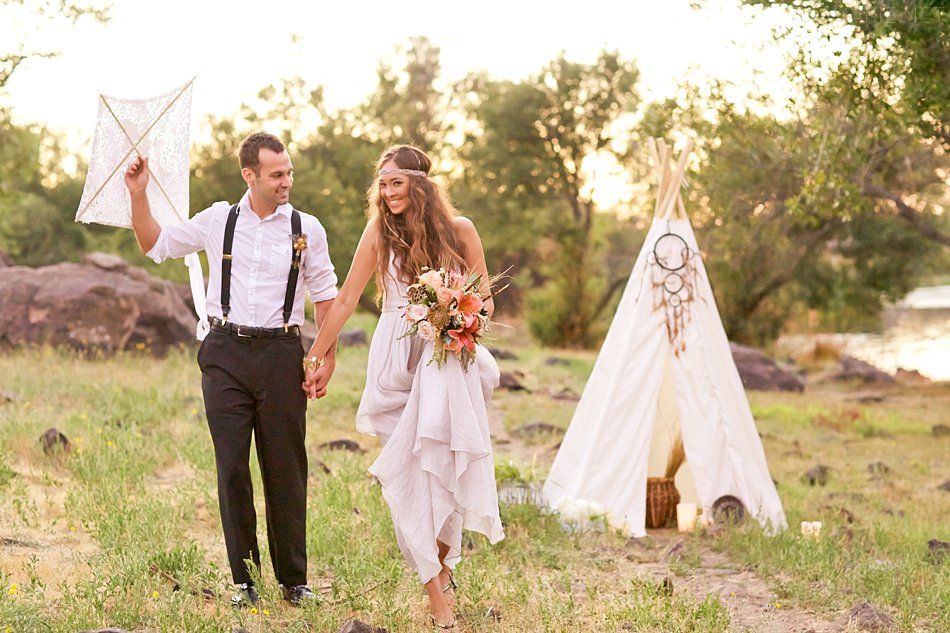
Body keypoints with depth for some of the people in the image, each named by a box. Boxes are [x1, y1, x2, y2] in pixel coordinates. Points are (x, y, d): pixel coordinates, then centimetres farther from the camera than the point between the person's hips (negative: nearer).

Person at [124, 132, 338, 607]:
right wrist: (138, 195, 4)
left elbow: (325, 293, 9)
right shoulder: (218, 221, 6)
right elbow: (155, 245, 17)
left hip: (281, 352, -1)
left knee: (285, 468, 2)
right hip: (227, 353, 1)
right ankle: (244, 579, 10)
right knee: (232, 466, 0)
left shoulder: (306, 228, 4)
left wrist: (328, 354, 2)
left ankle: (294, 579, 13)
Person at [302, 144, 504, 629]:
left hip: (449, 357, 0)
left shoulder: (459, 230, 5)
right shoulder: (379, 231, 5)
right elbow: (345, 301, 10)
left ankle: (442, 560, -2)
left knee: (438, 457, -18)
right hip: (396, 360, 0)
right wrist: (315, 358, 12)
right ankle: (436, 586, -4)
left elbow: (485, 300, 11)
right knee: (406, 472, -7)